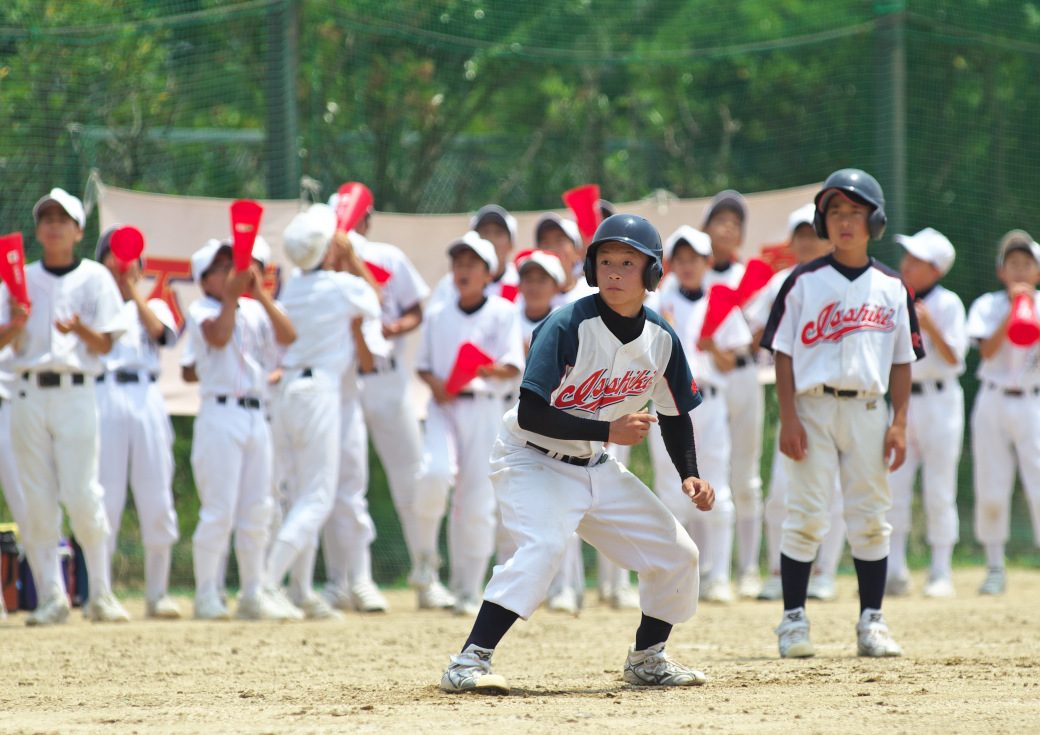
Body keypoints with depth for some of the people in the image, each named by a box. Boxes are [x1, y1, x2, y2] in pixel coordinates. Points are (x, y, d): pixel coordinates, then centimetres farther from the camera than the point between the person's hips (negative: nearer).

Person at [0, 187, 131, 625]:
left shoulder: (94, 278, 7)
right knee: (37, 500, 0)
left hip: (76, 393, -3)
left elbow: (105, 344, 2)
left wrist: (79, 329, -17)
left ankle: (101, 594, -1)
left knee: (83, 496, -9)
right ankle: (51, 597, 2)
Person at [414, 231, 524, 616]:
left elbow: (514, 367, -3)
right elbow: (423, 364, 14)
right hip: (443, 406, 1)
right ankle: (425, 549, -1)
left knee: (478, 500, -3)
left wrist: (490, 370, -23)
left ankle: (468, 592, 6)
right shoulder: (438, 315, 11)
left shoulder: (503, 313, 3)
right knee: (436, 473, -27)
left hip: (484, 408, -1)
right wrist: (435, 382, -8)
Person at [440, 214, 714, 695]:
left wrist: (689, 475, -4)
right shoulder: (567, 326, -22)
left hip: (597, 469, 7)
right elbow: (531, 415, -26)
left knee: (677, 553, 7)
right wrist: (608, 431, -28)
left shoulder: (661, 339, -4)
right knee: (543, 546, -33)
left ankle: (647, 659, 29)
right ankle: (469, 663, -36)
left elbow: (674, 415, 11)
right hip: (533, 461, -7)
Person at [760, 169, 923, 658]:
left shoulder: (891, 287, 9)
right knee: (806, 515, -5)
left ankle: (872, 623, 10)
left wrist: (900, 423, 1)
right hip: (812, 407, -2)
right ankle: (794, 620, 0)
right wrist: (788, 418, -9)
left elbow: (902, 360, 10)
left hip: (867, 410, 2)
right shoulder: (803, 282, 2)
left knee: (870, 517, 4)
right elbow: (783, 353, 0)